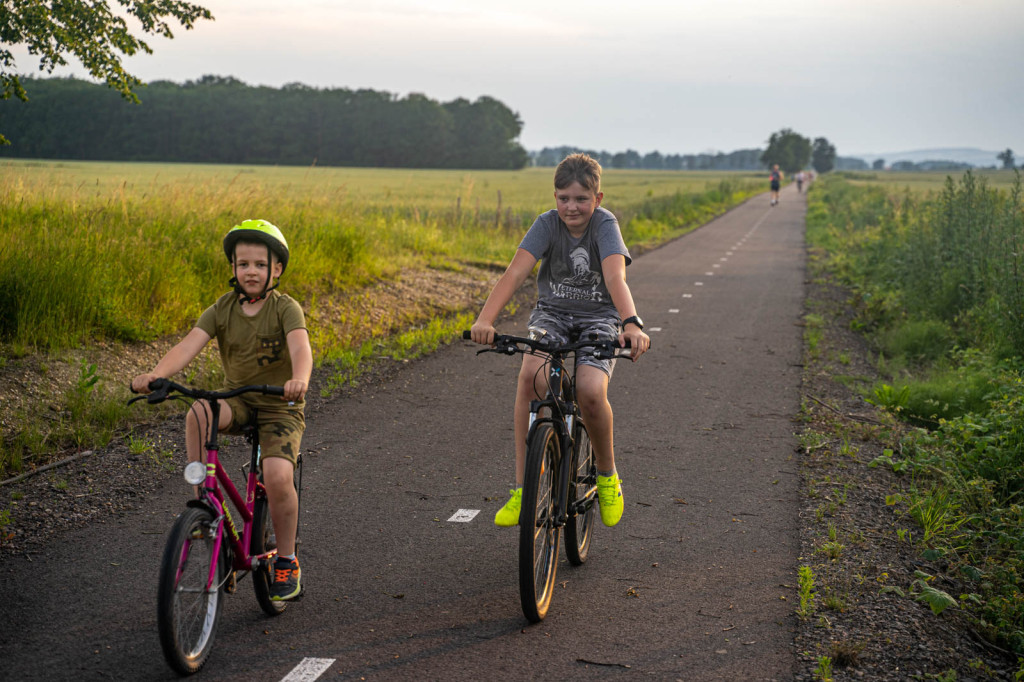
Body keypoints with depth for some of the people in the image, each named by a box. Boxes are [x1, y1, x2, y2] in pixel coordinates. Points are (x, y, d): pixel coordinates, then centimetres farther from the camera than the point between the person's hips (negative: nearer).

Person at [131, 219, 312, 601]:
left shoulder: (286, 308, -11)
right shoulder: (222, 309, -1)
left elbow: (301, 349, -29)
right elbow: (189, 345, -16)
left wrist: (299, 379, -53)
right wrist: (155, 375, -35)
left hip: (280, 406, -3)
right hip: (237, 400, 3)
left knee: (277, 475, -25)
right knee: (197, 415, -31)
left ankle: (286, 561, -2)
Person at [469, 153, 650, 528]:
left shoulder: (605, 223, -17)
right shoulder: (547, 224, -12)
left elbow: (615, 277, -33)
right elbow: (515, 272, -25)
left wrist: (631, 323, -53)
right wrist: (485, 320, -41)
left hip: (599, 318, -2)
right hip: (551, 314, 2)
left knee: (590, 391, -28)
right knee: (531, 376, -28)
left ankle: (607, 475, 1)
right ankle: (522, 487, -19)